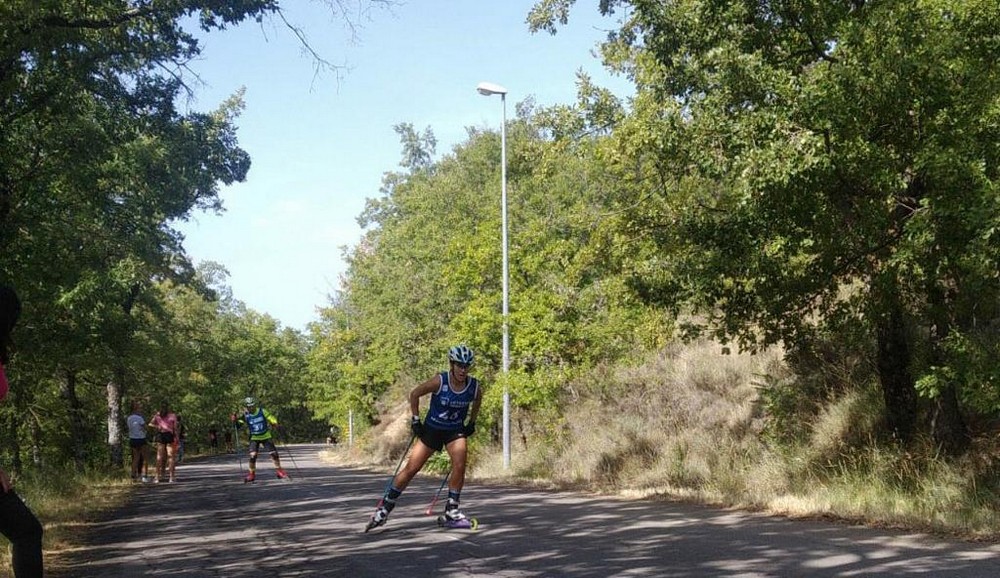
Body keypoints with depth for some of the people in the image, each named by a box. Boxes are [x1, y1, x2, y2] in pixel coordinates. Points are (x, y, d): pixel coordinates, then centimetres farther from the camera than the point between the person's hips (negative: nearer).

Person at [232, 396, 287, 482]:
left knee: (274, 453, -3)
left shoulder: (262, 411, -10)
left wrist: (275, 424, -21)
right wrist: (235, 420, -33)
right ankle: (252, 474, -2)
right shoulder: (246, 415, -9)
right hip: (254, 438, -1)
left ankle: (279, 470, 15)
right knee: (253, 455, -17)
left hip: (266, 436, 1)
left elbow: (271, 418, -3)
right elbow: (239, 423, -12)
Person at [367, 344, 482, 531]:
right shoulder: (439, 381, -23)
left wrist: (471, 423, 10)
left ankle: (452, 508, -4)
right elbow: (414, 394, -9)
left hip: (455, 431, 2)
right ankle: (386, 505, 9)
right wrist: (415, 420, -8)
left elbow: (477, 401, 12)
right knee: (411, 468, -3)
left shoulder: (474, 387, -14)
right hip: (432, 429, -2)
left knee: (460, 465, -20)